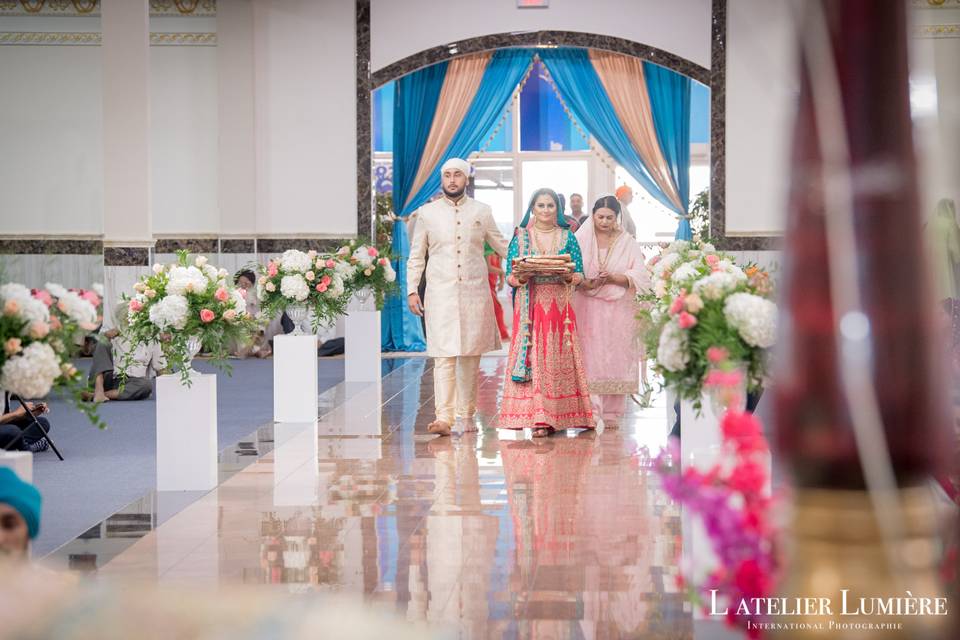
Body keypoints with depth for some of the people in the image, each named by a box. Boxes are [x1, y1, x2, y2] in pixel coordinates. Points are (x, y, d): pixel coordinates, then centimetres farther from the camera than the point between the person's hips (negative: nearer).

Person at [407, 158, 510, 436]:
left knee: (471, 356, 5)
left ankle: (467, 413, 15)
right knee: (444, 355, -9)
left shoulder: (481, 211, 7)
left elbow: (502, 245, 16)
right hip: (441, 292, -1)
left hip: (475, 291, 1)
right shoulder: (427, 213, 5)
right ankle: (444, 417, -13)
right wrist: (411, 290, 2)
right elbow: (416, 256, 9)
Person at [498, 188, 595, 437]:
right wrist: (521, 278, -18)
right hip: (530, 307, -1)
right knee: (533, 358, -6)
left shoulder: (567, 237, 8)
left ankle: (555, 415, 8)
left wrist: (568, 276, -16)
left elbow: (579, 274, 6)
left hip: (559, 307, 1)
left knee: (558, 358, 1)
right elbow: (509, 275, 4)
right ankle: (538, 417, -5)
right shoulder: (521, 237, 7)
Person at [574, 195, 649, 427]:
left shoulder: (627, 243, 8)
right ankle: (591, 412, -8)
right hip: (588, 309, -1)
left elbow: (640, 276, 0)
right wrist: (585, 283, -20)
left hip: (619, 310, 1)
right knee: (589, 360, -8)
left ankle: (611, 413, 8)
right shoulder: (581, 239, 6)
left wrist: (614, 278, -16)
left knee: (616, 360, 1)